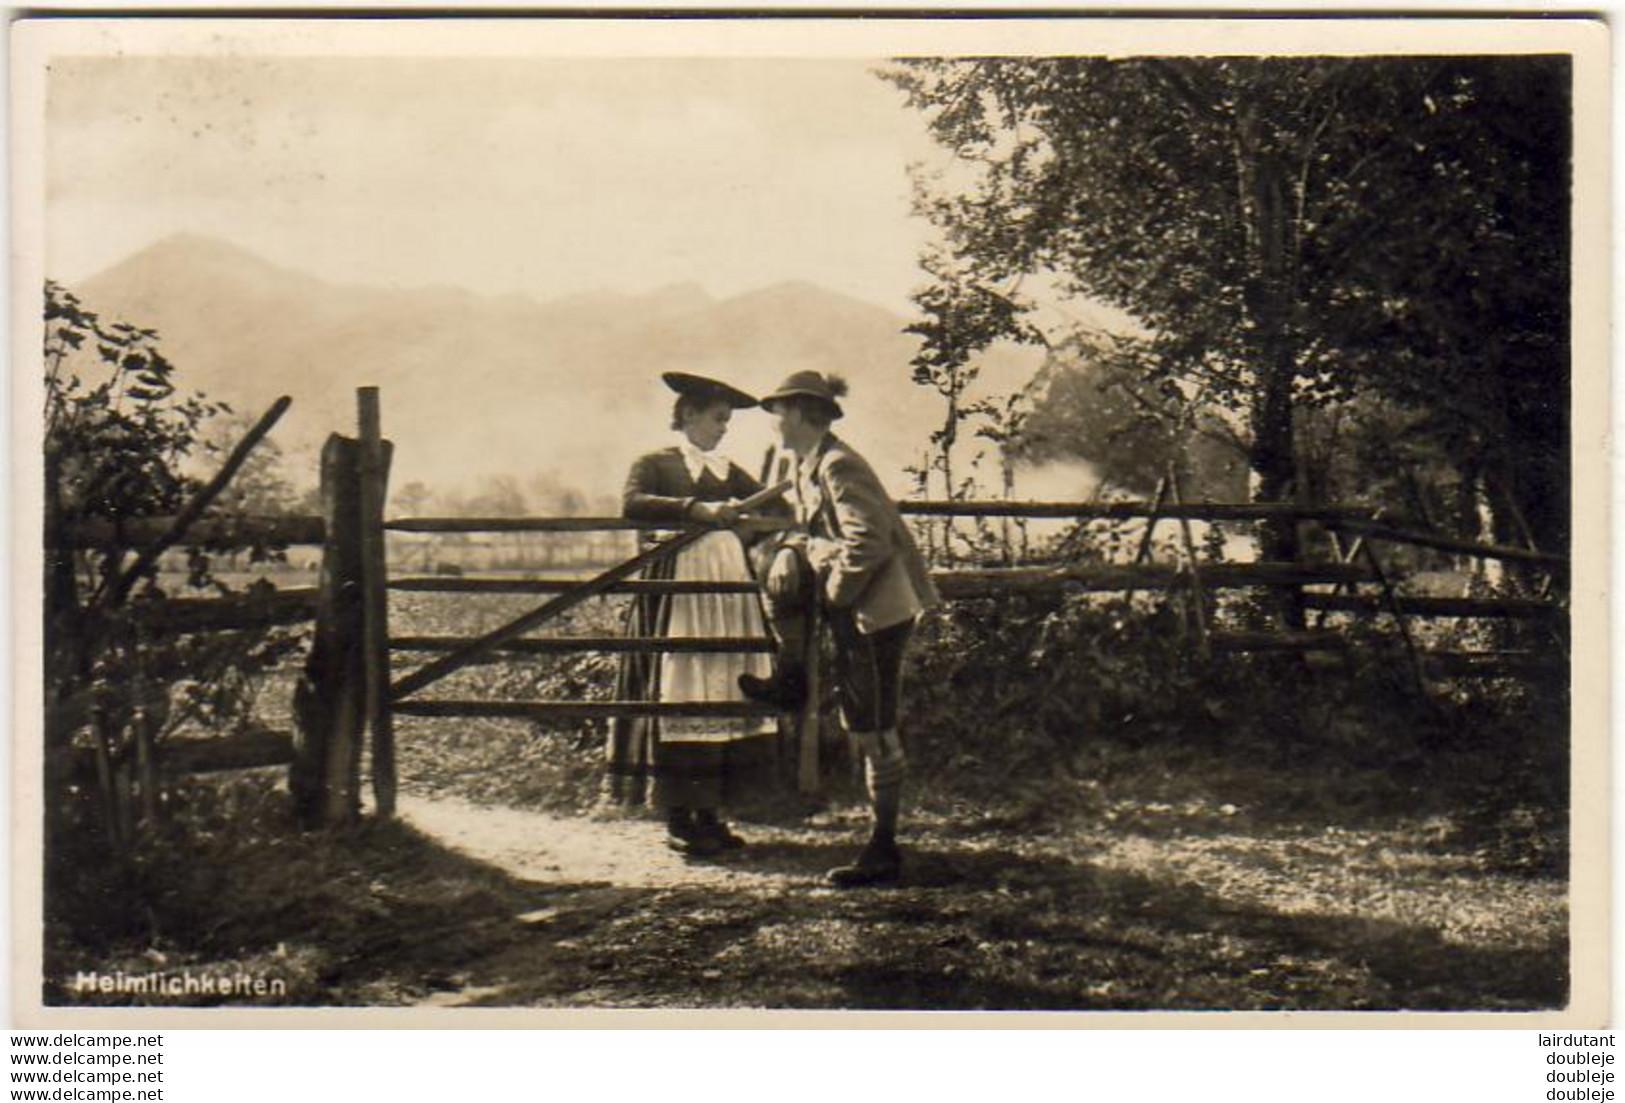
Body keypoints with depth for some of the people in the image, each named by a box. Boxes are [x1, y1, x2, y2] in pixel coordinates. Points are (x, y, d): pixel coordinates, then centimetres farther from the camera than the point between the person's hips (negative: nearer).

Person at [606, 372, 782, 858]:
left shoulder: (728, 471, 20)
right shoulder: (656, 464, 2)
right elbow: (632, 503, -18)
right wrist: (698, 509, -28)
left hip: (730, 590, 6)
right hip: (677, 586, -6)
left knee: (726, 698, 3)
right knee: (678, 700, -6)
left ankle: (710, 813, 10)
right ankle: (677, 819, 0)